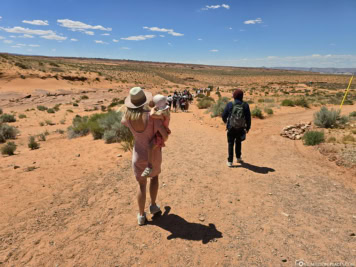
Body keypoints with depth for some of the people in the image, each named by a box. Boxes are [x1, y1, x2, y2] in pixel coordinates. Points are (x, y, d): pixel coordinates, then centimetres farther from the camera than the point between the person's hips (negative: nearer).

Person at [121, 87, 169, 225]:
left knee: (141, 184, 20)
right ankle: (153, 206, 35)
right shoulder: (152, 115, -23)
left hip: (139, 154, 2)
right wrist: (162, 141, 2)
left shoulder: (128, 116, -12)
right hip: (154, 153, -1)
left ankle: (141, 216, 26)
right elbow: (165, 135, -22)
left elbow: (123, 121, 15)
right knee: (154, 176, 30)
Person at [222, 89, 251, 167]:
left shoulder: (230, 104, -10)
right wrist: (248, 127, 11)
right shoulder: (245, 105, -7)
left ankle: (230, 161, 9)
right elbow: (248, 117, -3)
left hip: (231, 128, -2)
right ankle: (238, 158, 36)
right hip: (241, 128, 2)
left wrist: (225, 121, 20)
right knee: (238, 142, 23)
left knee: (231, 144, 10)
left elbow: (224, 115, -3)